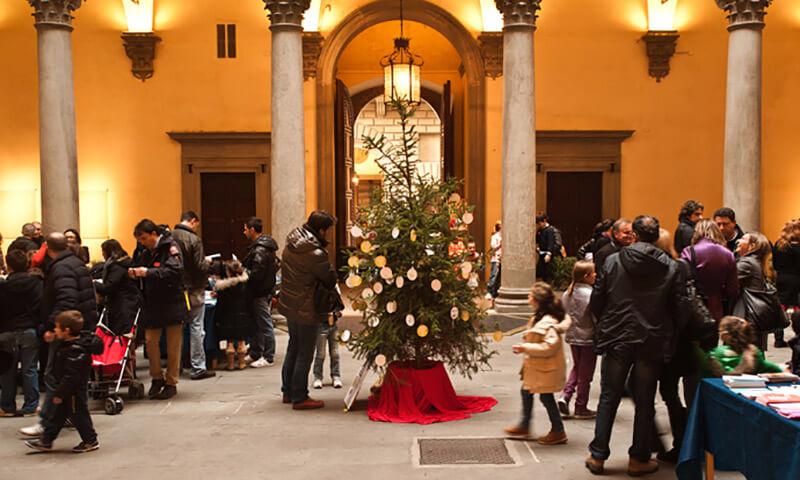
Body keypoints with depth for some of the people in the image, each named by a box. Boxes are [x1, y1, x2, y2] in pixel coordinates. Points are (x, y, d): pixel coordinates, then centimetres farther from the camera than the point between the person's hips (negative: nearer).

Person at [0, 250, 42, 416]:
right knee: (29, 370, 6)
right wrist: (40, 327, 2)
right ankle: (30, 406, 9)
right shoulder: (35, 283, -5)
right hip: (30, 331, 0)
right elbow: (41, 306, -5)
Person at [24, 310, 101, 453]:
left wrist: (59, 393, -21)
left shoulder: (75, 350, -29)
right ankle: (46, 441, 26)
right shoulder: (68, 343, 4)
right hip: (69, 390, 10)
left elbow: (71, 376, -27)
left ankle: (91, 441, 18)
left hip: (75, 390, -10)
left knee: (77, 414, 3)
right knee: (59, 414, 17)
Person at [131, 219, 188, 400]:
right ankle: (157, 379, 16)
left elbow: (175, 271, -23)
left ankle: (171, 383, 11)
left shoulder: (170, 248, -9)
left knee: (173, 345, 2)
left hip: (173, 303, -6)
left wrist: (148, 273, -24)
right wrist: (136, 274, 1)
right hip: (153, 305, 6)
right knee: (150, 341, 0)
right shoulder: (146, 253, 14)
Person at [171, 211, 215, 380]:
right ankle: (198, 368, 3)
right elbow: (200, 267, -17)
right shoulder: (193, 239, -14)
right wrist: (209, 263, 4)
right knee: (196, 327, 0)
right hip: (193, 289, -6)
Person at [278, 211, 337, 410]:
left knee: (293, 348, 21)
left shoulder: (292, 242, 1)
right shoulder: (314, 254, -26)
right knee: (305, 354, 2)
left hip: (289, 304, 9)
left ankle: (288, 391, 31)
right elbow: (331, 279, -15)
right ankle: (299, 398, 11)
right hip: (306, 309, -9)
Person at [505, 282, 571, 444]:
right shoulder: (539, 316, 6)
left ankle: (558, 432, 15)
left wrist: (526, 348, -26)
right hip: (535, 367, 11)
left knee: (546, 396, 0)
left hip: (546, 369, -11)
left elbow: (550, 346, -30)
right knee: (526, 391, 19)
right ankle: (524, 426, 34)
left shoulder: (547, 323, -26)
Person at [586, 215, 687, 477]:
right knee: (644, 403, 10)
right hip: (652, 344, 0)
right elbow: (679, 310, -2)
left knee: (608, 398, 12)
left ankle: (597, 456, 17)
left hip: (616, 340, 1)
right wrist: (669, 335, 16)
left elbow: (596, 301, 0)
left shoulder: (613, 261, -4)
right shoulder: (671, 268, -5)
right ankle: (639, 460, 18)